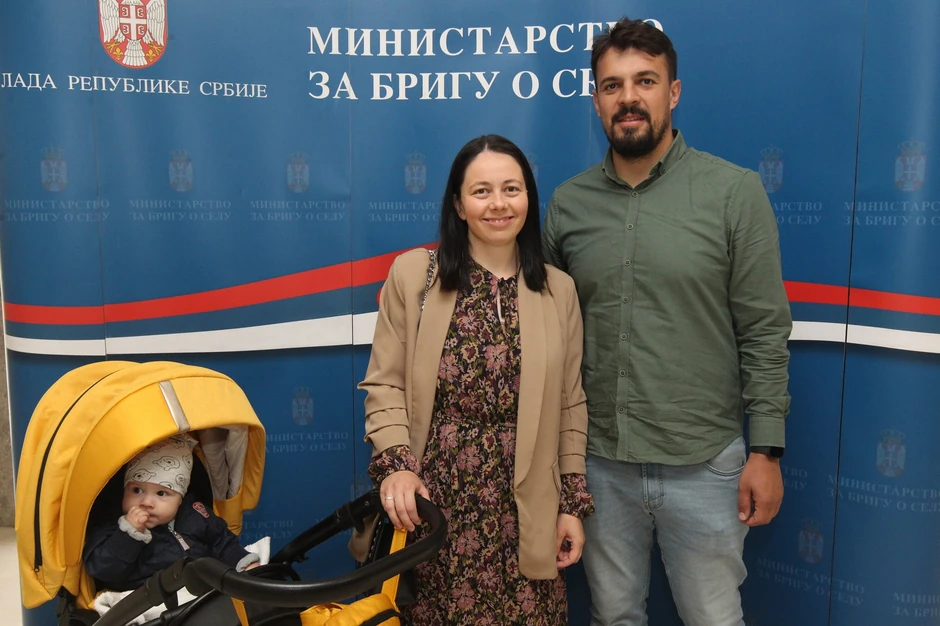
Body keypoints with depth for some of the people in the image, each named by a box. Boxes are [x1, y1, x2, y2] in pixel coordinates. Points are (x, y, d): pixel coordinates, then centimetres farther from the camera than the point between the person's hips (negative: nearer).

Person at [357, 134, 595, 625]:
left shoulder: (558, 290, 5)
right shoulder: (412, 274, -2)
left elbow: (570, 407, 7)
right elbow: (385, 385, -2)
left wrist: (573, 503, 5)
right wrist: (395, 464, -16)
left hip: (522, 512, 2)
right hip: (432, 501, -1)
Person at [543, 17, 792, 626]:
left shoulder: (735, 193, -7)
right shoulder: (568, 202, 1)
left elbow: (764, 332, -7)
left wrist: (766, 451, -8)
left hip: (704, 463, -2)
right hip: (601, 461, 3)